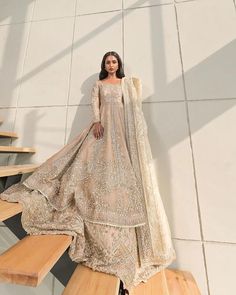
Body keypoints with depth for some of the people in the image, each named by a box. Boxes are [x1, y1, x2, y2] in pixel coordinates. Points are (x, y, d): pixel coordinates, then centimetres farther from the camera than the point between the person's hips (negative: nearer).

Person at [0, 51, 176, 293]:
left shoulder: (128, 82, 27)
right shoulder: (98, 83, 26)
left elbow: (135, 104, 11)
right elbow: (94, 103, 7)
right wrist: (97, 121, -14)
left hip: (123, 128, -1)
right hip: (103, 126, 2)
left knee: (123, 164, -13)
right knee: (96, 160, -16)